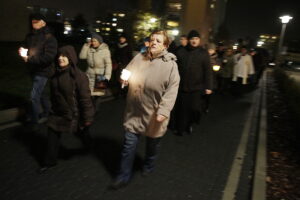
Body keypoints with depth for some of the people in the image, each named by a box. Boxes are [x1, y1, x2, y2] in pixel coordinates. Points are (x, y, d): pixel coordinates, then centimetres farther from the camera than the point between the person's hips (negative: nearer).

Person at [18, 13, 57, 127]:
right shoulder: (30, 36, 6)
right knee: (40, 93, 21)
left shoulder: (49, 38, -15)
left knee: (34, 96, -6)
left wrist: (29, 59, -23)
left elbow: (49, 57, -23)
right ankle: (47, 112, 41)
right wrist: (22, 52, -5)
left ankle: (33, 121, 9)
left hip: (43, 71, -8)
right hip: (34, 70, 8)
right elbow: (27, 49, 20)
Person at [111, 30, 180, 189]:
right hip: (135, 111, 2)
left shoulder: (170, 64, -9)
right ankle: (124, 176, 24)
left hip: (155, 113, -2)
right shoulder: (139, 57, 1)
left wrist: (163, 111, -23)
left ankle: (148, 166, 48)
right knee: (129, 144, 6)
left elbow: (172, 89, -14)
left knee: (152, 144, 19)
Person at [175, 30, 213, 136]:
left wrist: (208, 86, -6)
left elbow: (208, 71, -1)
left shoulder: (203, 53, 2)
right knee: (182, 108, 5)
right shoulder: (181, 52, 4)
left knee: (194, 108, 0)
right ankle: (181, 128, 23)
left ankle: (190, 124, 29)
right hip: (182, 86, 1)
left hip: (196, 87, -1)